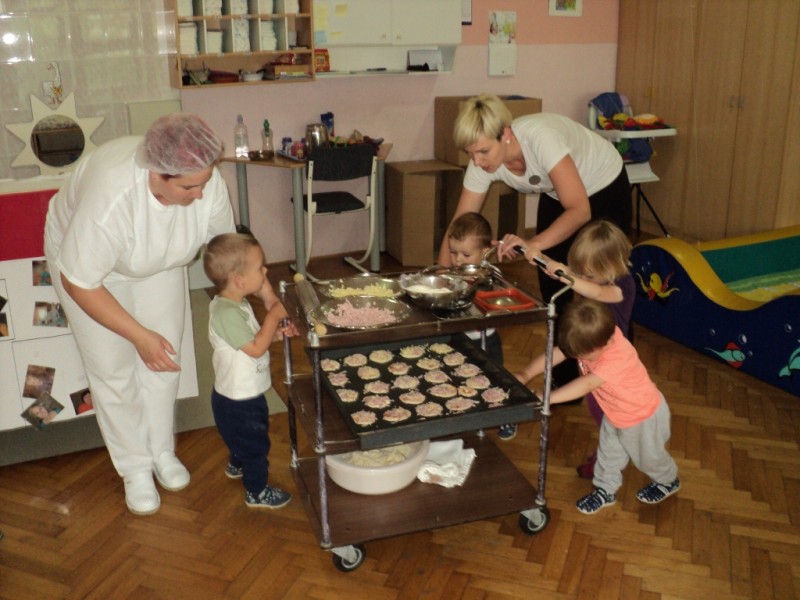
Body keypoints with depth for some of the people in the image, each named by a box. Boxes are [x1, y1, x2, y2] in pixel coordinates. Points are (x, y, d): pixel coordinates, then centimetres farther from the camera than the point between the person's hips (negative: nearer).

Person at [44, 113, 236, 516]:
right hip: (87, 259, -4)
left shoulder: (206, 181, -31)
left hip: (159, 260, 4)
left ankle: (162, 451, 30)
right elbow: (79, 283, -31)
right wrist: (140, 336, -28)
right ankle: (135, 467, 22)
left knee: (164, 360, 7)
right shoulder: (110, 197, -44)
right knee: (113, 369, 1)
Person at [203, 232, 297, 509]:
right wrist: (274, 315, -26)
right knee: (255, 444, 10)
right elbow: (256, 348, -32)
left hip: (243, 393, 10)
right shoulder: (226, 313, -32)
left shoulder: (238, 304, 0)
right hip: (238, 402, -10)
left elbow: (253, 336, 9)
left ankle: (237, 465, 57)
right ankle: (257, 492, 29)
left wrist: (277, 330, -7)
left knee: (243, 437, 33)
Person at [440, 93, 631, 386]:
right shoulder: (482, 161, -23)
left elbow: (580, 210, -41)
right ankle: (564, 381, 16)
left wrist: (534, 244, -55)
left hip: (604, 188, -5)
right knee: (552, 289, 1)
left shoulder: (540, 137, -39)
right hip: (556, 195, 5)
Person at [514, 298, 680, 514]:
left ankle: (668, 481, 51)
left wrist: (547, 398, -56)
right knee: (608, 452, 20)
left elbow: (586, 384, -51)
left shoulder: (619, 356, -45)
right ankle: (605, 489, 43)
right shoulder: (592, 340, -23)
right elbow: (555, 354, -25)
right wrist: (525, 374, -39)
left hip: (644, 415, -6)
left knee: (648, 456, 21)